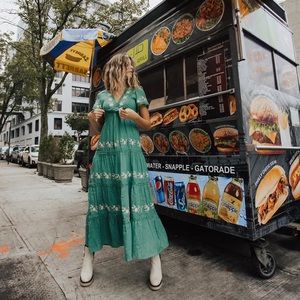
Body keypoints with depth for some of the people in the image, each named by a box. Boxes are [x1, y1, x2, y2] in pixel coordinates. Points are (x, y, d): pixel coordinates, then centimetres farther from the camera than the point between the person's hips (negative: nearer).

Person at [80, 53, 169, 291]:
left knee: (137, 201, -6)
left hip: (129, 153, -2)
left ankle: (155, 259, 8)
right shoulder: (102, 95, 16)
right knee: (100, 200, 5)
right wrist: (95, 118, -2)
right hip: (105, 153, 3)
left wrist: (134, 116, -12)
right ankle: (89, 258, 21)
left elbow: (148, 125, 7)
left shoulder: (136, 91, 12)